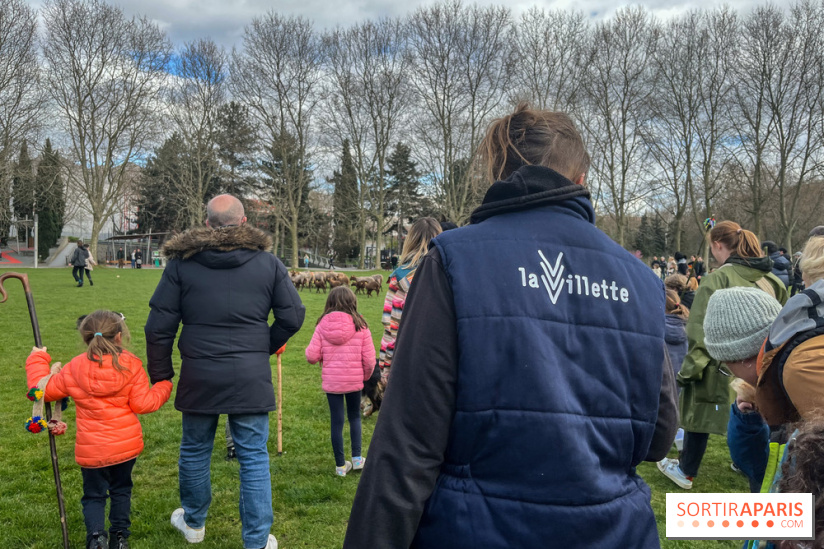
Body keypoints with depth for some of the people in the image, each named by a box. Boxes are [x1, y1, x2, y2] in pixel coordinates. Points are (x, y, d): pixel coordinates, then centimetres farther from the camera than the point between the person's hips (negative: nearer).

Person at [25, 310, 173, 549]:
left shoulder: (73, 369, -7)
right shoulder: (131, 365, -12)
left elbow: (43, 390, 5)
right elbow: (142, 404, -12)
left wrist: (37, 360, 19)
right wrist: (163, 387, 5)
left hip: (91, 449, 0)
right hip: (126, 445, 0)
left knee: (93, 495, 13)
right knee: (121, 489, 21)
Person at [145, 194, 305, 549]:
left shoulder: (181, 263, -2)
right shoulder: (267, 262, 0)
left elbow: (158, 327, -2)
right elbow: (293, 316, 1)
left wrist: (160, 375, 8)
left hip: (199, 376, 1)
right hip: (251, 377, 0)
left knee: (195, 451, 19)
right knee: (254, 457, 7)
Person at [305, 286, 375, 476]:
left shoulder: (322, 326, -6)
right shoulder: (360, 326, -8)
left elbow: (311, 356, -9)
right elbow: (369, 359, -7)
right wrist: (366, 375, 13)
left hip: (331, 381, 0)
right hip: (354, 380, 0)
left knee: (337, 421, 8)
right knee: (355, 417, 21)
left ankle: (341, 465, 16)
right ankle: (357, 458, 20)